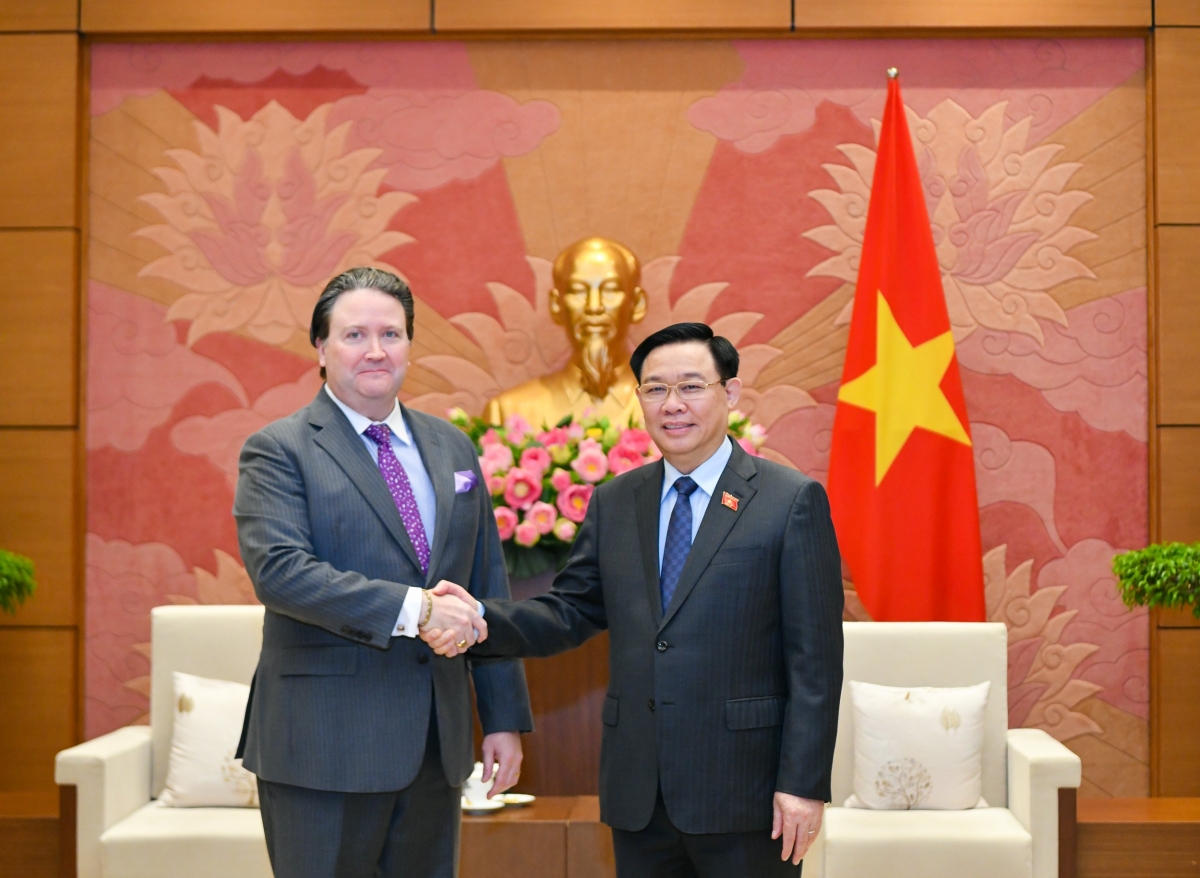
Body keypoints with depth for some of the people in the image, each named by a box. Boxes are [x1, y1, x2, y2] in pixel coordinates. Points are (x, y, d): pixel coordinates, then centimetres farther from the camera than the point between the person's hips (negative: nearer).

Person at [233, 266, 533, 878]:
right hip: (324, 746, -5)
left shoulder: (452, 448, 13)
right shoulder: (278, 451, -4)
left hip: (436, 745, 5)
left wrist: (505, 717, 10)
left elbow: (488, 587, 14)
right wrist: (412, 608, -26)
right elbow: (278, 570, -20)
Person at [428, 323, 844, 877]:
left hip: (743, 792, -4)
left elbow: (815, 658, -7)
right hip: (638, 798, 4)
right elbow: (572, 611, 9)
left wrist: (804, 783, -11)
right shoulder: (613, 504, 11)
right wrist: (481, 621, -10)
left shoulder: (793, 502, -4)